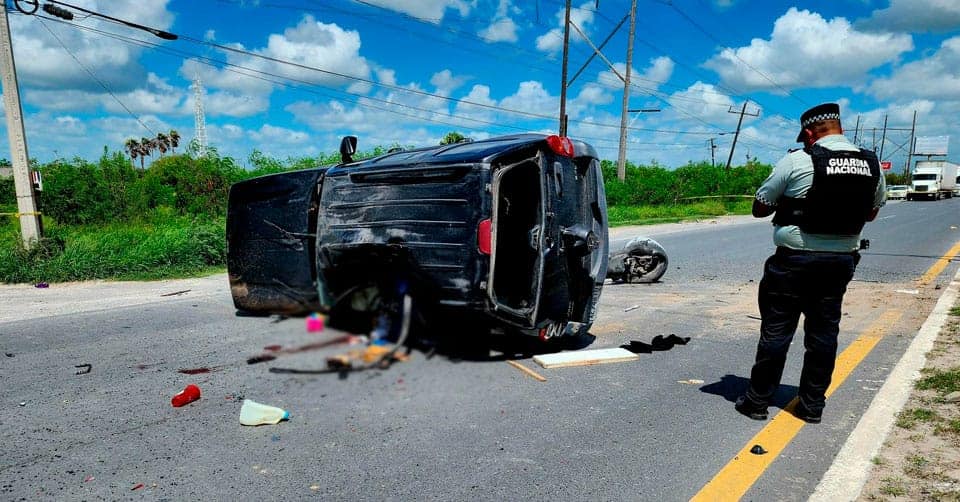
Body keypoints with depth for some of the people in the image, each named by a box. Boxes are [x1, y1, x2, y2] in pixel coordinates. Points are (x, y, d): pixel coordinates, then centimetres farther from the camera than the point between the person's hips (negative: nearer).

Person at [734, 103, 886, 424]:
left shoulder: (797, 161, -13)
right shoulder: (872, 164, 4)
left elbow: (759, 209, -8)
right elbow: (872, 212, 18)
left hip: (795, 260, -5)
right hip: (842, 261, 5)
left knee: (776, 331, 3)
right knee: (824, 333, 13)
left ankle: (757, 400, 11)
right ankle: (812, 405, 22)